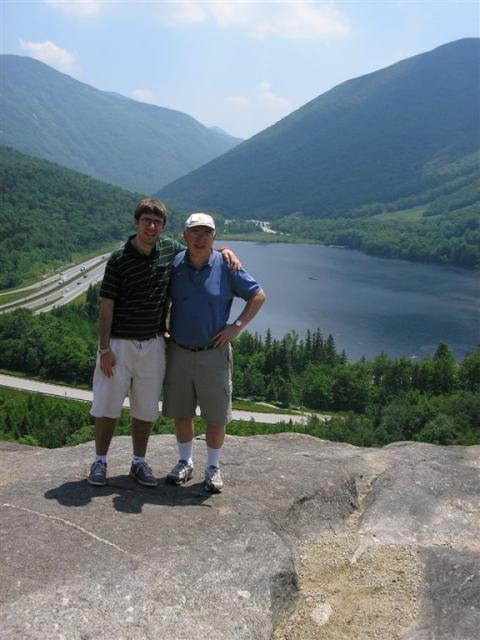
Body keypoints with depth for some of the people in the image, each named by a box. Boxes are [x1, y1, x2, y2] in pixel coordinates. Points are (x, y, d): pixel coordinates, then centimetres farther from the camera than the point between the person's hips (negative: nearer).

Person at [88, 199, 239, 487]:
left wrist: (223, 250, -1)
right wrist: (104, 350, -12)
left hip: (153, 344, 4)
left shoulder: (170, 249, 2)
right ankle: (100, 461, 22)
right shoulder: (119, 259, -10)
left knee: (146, 408, 12)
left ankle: (139, 462, 26)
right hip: (119, 343, -3)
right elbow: (106, 307, -8)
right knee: (108, 405, 5)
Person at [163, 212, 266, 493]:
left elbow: (258, 295, -1)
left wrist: (237, 326, -7)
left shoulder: (226, 267, -8)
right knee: (181, 413, 13)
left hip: (213, 354, -2)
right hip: (179, 352, 3)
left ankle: (213, 468, 24)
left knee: (216, 416, 6)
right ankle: (186, 463, 32)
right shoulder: (174, 265, -2)